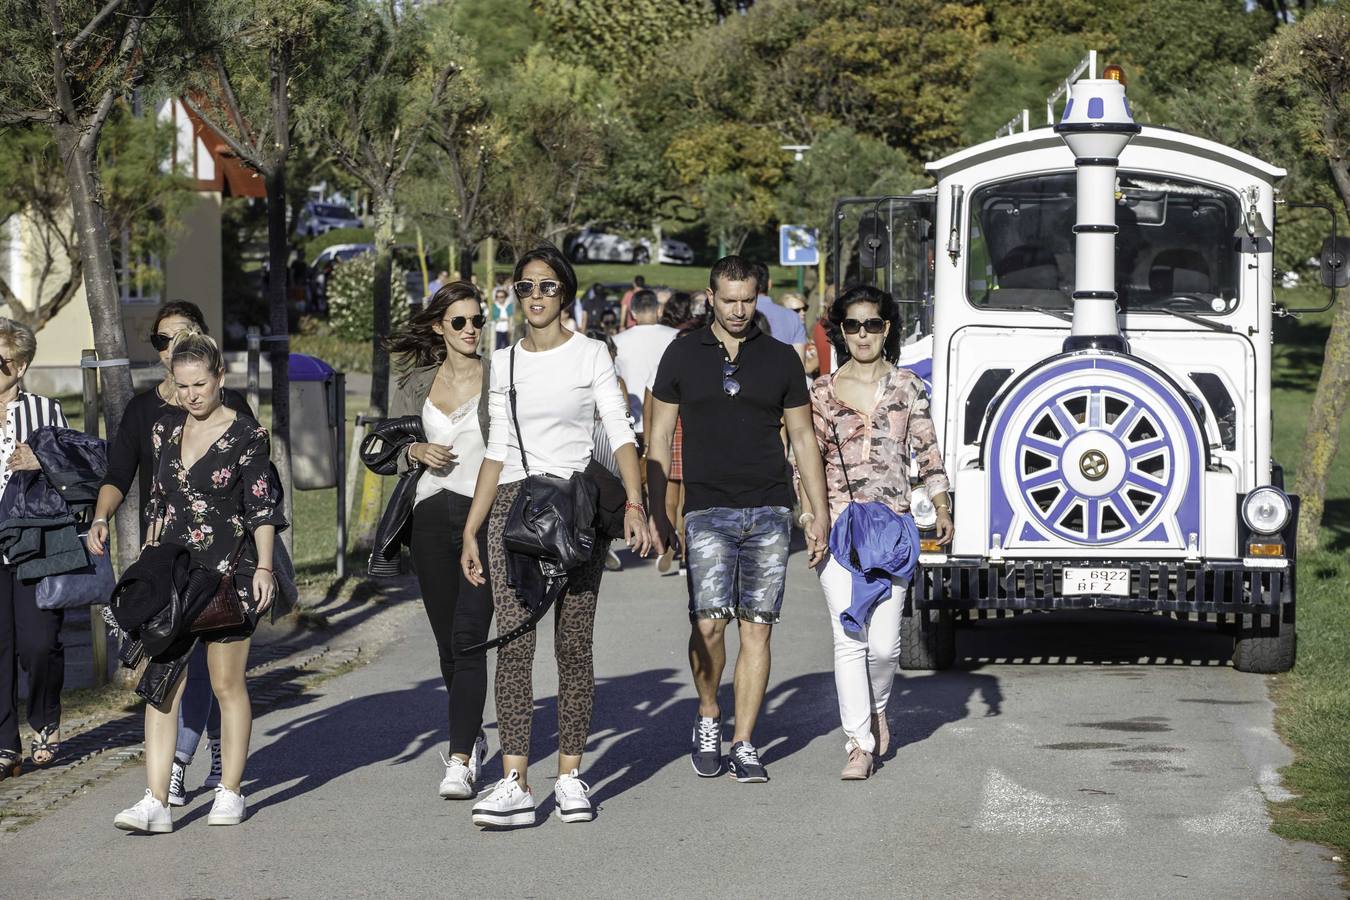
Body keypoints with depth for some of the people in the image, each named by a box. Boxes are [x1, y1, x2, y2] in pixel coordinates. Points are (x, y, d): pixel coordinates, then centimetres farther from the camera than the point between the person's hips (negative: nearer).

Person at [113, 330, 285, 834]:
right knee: (162, 684, -5)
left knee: (227, 684, 4)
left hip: (229, 573, -4)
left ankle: (229, 793, 17)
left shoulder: (246, 436, -4)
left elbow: (263, 509, -5)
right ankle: (155, 802, -9)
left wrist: (263, 567, -13)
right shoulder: (165, 430, 10)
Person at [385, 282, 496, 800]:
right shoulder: (416, 385, 12)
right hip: (431, 518, 4)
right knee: (447, 640, 11)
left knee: (468, 637, -13)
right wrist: (417, 451, -4)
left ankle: (460, 762, -14)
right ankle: (472, 738, 32)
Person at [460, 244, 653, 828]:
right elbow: (497, 451, 16)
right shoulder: (504, 363, 13)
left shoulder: (590, 356, 3)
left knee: (573, 645, -1)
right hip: (514, 502, 3)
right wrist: (471, 530, 12)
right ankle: (514, 784, -9)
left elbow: (620, 434, -5)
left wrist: (634, 504, -20)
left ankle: (569, 775, 7)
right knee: (513, 644, -6)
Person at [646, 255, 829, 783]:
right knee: (709, 622, -14)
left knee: (757, 628, 0)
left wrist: (819, 517, 7)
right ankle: (708, 717, 11)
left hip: (770, 512, 1)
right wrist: (657, 515, 1)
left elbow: (803, 439, 12)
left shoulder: (781, 359, 8)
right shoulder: (683, 356, 5)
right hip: (707, 511, -1)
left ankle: (743, 745, 7)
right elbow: (660, 438, 8)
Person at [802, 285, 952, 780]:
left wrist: (942, 509, -2)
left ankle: (876, 708, 28)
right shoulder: (823, 390, 7)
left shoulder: (907, 385, 7)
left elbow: (928, 451, 7)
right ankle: (860, 744, -1)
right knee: (849, 637, -7)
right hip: (838, 524, 0)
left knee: (884, 641, -4)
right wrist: (810, 520, 1)